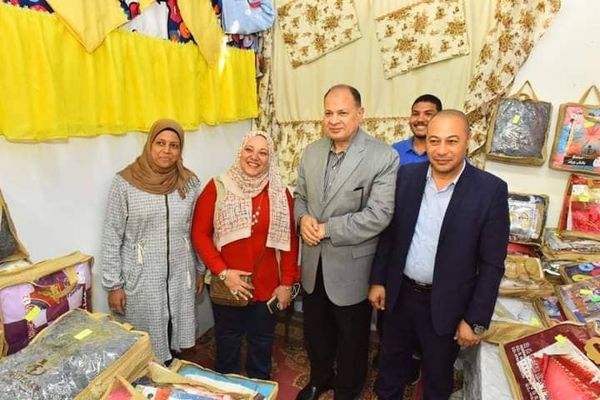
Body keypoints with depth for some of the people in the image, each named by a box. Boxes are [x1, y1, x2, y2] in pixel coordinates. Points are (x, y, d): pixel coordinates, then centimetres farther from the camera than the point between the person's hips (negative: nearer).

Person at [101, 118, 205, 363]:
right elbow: (112, 237, -7)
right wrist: (113, 284, -6)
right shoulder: (125, 183, -11)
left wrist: (200, 269, 11)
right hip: (141, 279, -2)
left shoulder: (190, 182, -2)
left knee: (175, 340, 17)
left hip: (180, 277, 3)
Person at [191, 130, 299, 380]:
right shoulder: (217, 187, -7)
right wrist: (223, 272, -14)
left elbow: (289, 240, 0)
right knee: (227, 344, 19)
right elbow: (199, 234, -7)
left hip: (267, 286, 1)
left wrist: (287, 283, -2)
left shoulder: (280, 193, -2)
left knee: (261, 345, 20)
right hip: (227, 286, -1)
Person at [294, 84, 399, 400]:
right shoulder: (312, 151, 2)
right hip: (313, 263, 5)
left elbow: (378, 216, -23)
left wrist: (326, 229, -20)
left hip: (350, 266, -5)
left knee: (351, 338, 18)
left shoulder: (384, 157, -17)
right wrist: (303, 218, -11)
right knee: (315, 331, 24)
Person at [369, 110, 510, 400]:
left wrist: (476, 320, -9)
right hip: (400, 294, 3)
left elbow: (492, 263, -11)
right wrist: (378, 280, 3)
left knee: (438, 376, 21)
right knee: (391, 362, 24)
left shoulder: (491, 190, -15)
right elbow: (389, 233, 2)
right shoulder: (406, 176, -6)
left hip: (446, 304, -2)